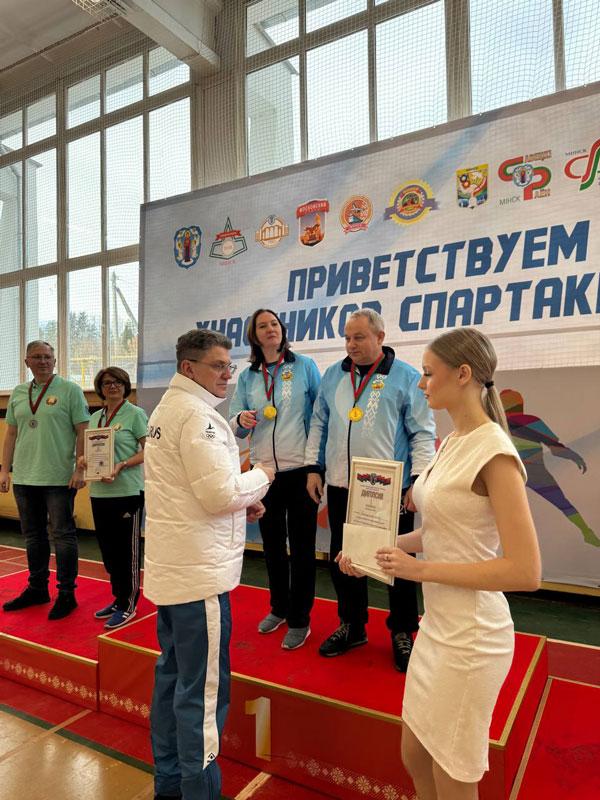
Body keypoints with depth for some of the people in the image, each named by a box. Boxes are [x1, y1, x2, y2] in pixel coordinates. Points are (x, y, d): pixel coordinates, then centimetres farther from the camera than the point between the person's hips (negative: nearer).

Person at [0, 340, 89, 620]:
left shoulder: (70, 390, -4)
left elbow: (82, 432, -8)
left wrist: (80, 469, -14)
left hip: (59, 479, -5)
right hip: (24, 478, 6)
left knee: (63, 535, 1)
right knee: (33, 536, 16)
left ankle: (66, 593, 12)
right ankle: (37, 589, 30)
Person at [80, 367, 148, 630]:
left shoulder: (135, 414, -5)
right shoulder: (95, 417, 13)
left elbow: (148, 451, -9)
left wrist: (122, 466, -22)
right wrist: (83, 460, -4)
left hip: (128, 491, -6)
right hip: (99, 492, 6)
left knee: (127, 550, 3)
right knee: (108, 549, 15)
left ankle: (127, 605, 16)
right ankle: (118, 598, 31)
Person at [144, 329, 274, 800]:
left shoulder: (166, 409, 14)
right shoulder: (196, 415, -18)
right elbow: (220, 493, -23)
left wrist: (242, 500, 9)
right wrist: (261, 478, -5)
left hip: (171, 566, 11)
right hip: (199, 571, -11)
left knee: (173, 674, 20)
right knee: (203, 689, 1)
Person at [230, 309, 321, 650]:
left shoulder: (304, 366, -3)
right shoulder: (247, 377, 7)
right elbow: (236, 428, 6)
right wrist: (241, 420, -17)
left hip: (300, 469, -4)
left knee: (302, 545, 6)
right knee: (272, 543, 17)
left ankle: (300, 620, 21)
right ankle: (279, 607, 37)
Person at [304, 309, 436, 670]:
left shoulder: (407, 377, -4)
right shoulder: (333, 376, 9)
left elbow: (423, 434, -5)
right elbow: (319, 425, 13)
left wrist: (417, 481, -11)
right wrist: (314, 468, 8)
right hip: (341, 488, 4)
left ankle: (402, 632, 29)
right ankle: (352, 626, 34)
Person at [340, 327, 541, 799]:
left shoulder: (494, 453, -20)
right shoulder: (452, 443, 5)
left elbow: (526, 572, -23)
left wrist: (421, 569, -21)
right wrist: (379, 548, 4)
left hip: (470, 638, -8)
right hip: (438, 626, 8)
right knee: (415, 757, 24)